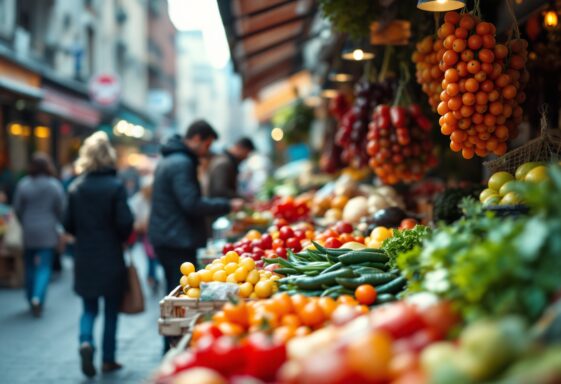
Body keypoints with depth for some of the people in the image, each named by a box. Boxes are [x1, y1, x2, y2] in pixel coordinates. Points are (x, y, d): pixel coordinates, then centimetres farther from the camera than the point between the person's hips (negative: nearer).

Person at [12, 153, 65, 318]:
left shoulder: (23, 185, -6)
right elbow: (61, 210, -6)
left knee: (30, 267, 15)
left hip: (28, 232, 2)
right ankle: (38, 297, -19)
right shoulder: (55, 185, -9)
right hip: (48, 232, -2)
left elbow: (17, 209, -2)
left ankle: (32, 300, 24)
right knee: (44, 267, 1)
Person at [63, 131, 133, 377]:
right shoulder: (115, 186, -12)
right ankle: (108, 359, 16)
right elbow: (125, 223, -14)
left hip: (84, 258, 3)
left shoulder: (75, 187, -1)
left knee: (89, 308, 15)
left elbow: (68, 224, 1)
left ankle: (86, 341, -11)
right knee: (111, 310, 11)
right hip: (111, 259, -3)